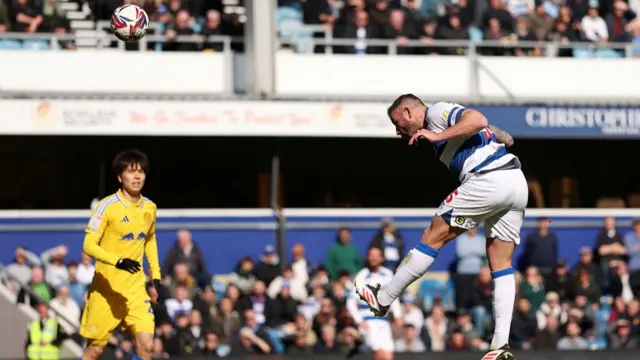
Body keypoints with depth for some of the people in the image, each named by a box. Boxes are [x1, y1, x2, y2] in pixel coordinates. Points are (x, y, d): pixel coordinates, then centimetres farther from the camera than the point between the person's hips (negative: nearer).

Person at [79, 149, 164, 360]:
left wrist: (156, 276, 15)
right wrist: (118, 261, -34)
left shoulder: (150, 208, 4)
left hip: (136, 288, 4)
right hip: (106, 288, -4)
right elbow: (89, 245, -19)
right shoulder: (108, 206, -14)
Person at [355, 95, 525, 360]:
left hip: (489, 178, -9)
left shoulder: (437, 112, 3)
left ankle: (383, 299, 9)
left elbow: (478, 120, -16)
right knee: (501, 264, 6)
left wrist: (438, 136, -15)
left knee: (434, 236, 2)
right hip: (518, 182, 9)